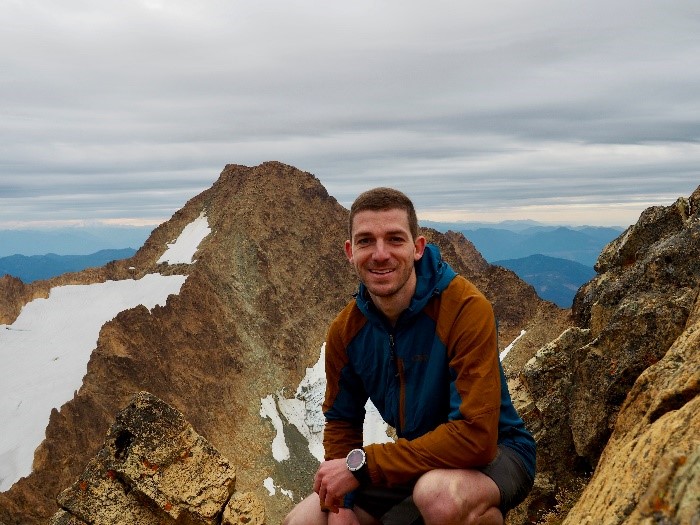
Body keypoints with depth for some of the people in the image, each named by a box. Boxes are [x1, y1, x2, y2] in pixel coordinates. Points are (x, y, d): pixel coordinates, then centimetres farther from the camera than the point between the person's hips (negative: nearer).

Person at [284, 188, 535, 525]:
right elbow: (342, 421, 5)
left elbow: (475, 436, -31)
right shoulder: (345, 330, -9)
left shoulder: (466, 309, -26)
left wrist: (361, 463, -28)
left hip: (494, 454, -5)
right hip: (417, 460, 5)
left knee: (439, 493, -38)